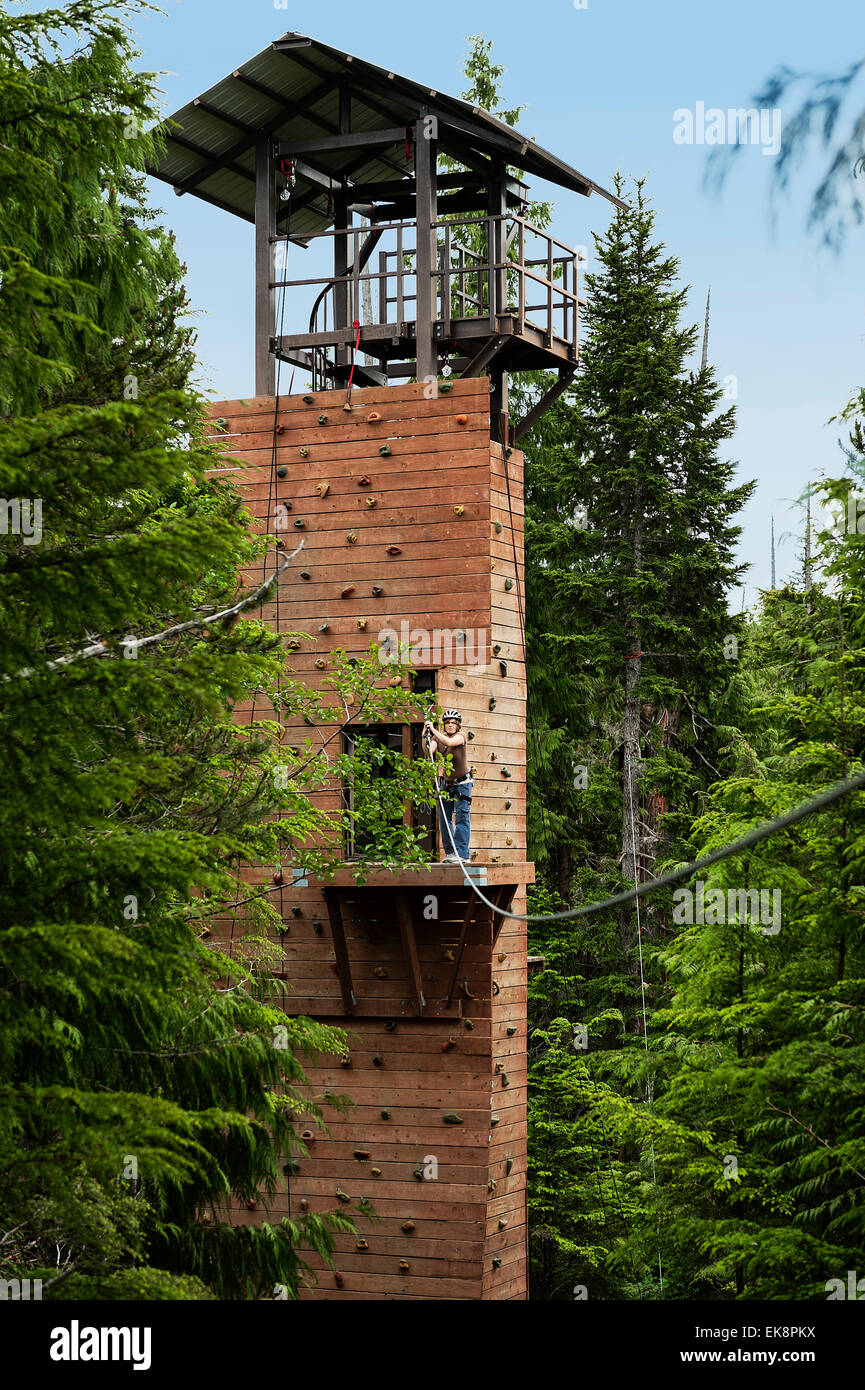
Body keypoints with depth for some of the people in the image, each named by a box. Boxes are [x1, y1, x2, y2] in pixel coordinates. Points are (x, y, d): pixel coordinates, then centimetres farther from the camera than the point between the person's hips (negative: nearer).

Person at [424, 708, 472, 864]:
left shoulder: (460, 736, -14)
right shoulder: (439, 736, 1)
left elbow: (449, 742, -35)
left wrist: (433, 730, -33)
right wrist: (426, 735, -27)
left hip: (462, 783, -6)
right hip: (446, 783, 6)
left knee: (462, 817, -11)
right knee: (444, 818, 6)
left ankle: (461, 854, -14)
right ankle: (450, 852, 14)